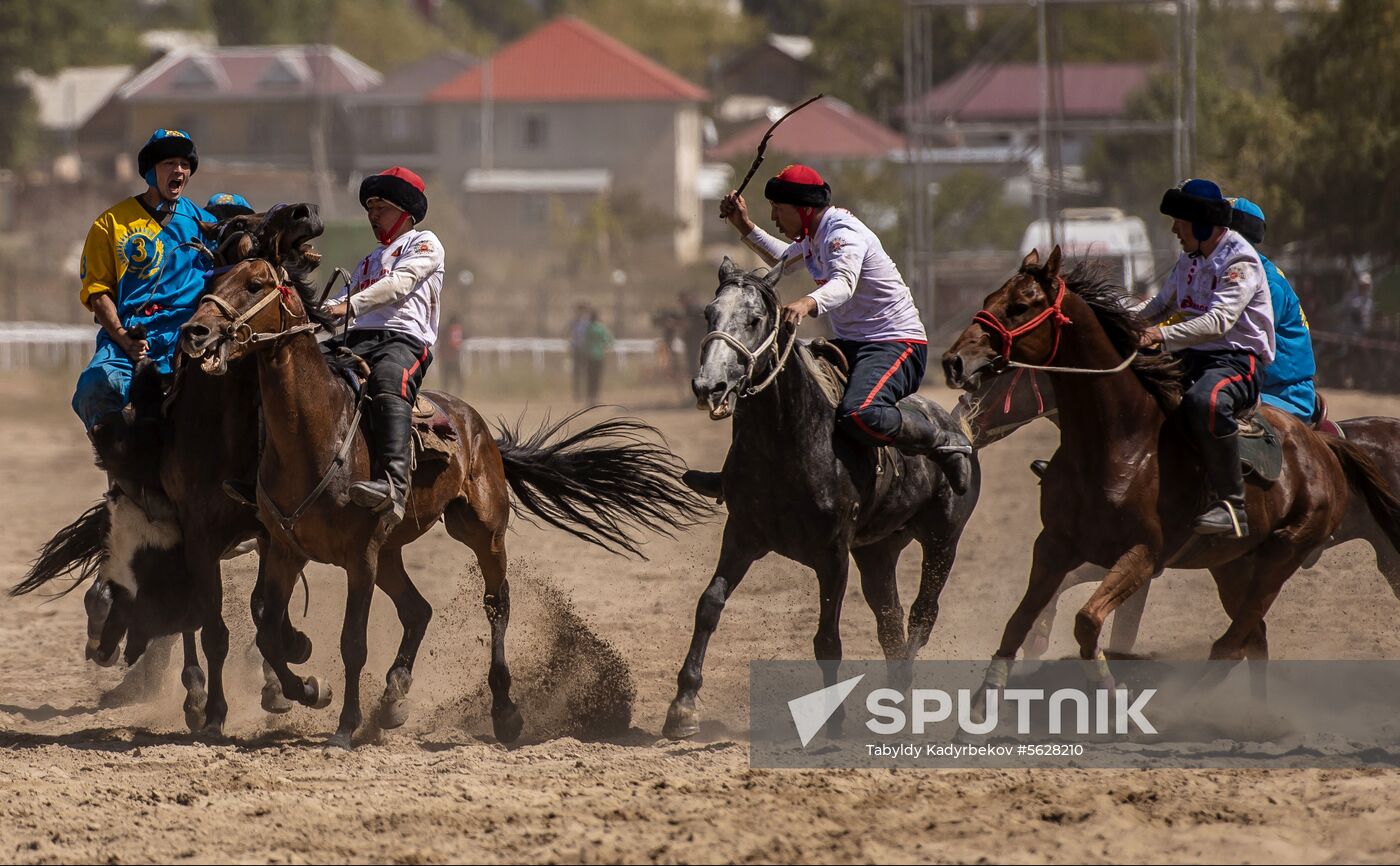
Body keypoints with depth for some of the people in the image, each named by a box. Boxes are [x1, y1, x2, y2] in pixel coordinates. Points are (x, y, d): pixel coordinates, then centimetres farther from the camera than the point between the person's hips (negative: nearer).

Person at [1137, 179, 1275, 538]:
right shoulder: (1189, 261, 15)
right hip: (1193, 359, 9)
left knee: (1205, 401, -41)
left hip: (1237, 361, -9)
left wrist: (1163, 334, -36)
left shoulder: (1240, 264, -13)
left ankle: (1231, 505, -36)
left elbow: (1218, 321, -27)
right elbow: (1162, 306, 26)